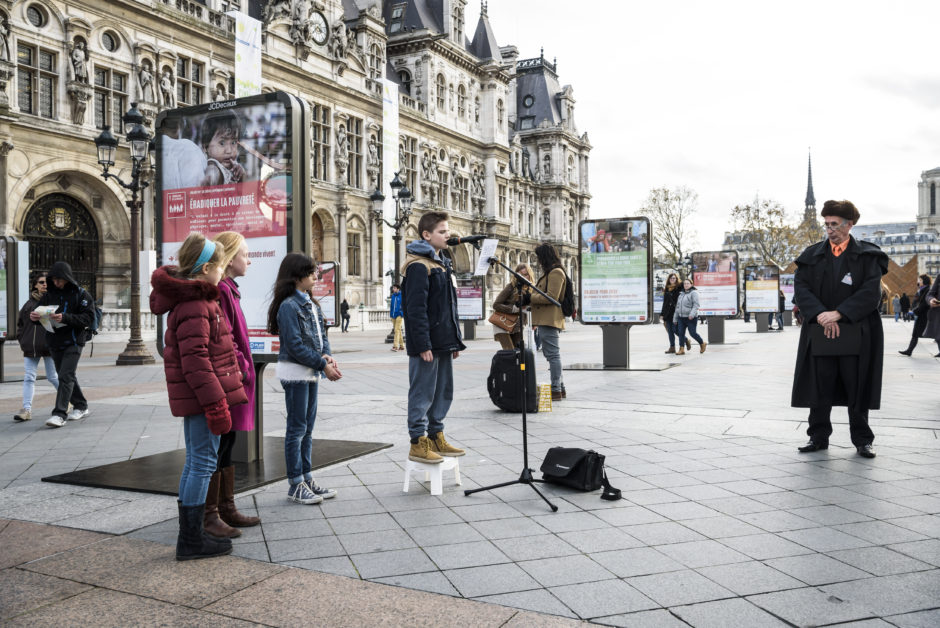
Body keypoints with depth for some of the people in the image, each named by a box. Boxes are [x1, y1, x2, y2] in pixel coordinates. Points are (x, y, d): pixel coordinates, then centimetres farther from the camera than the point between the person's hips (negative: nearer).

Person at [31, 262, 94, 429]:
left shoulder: (81, 294, -6)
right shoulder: (49, 294, 8)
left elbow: (88, 318, -13)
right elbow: (41, 308, 12)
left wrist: (65, 318, -26)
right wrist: (35, 316, -13)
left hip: (73, 341, -6)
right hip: (54, 342, 6)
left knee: (66, 376, -13)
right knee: (66, 376, 13)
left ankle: (60, 413, -14)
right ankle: (80, 406, 28)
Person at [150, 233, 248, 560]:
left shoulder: (192, 298, 15)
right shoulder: (194, 306, -18)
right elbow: (195, 360, -23)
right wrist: (216, 404, -21)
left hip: (193, 397, 11)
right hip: (202, 395, -11)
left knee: (195, 461, 15)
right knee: (204, 462, -4)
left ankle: (189, 535, 25)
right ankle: (192, 539, 4)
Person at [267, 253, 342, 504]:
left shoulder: (311, 304, 12)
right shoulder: (289, 306, -15)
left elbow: (321, 335, 13)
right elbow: (295, 345, -19)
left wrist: (326, 356, -6)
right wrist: (323, 365, -17)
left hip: (310, 373, 9)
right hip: (295, 372, -9)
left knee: (307, 427, 14)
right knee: (297, 428, -1)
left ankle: (307, 479, 23)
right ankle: (296, 486, 8)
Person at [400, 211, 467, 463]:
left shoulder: (443, 263, 17)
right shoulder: (418, 266, -13)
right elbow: (416, 308, -19)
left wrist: (455, 340, 18)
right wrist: (423, 345, -22)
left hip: (444, 343, 10)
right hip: (427, 344, -9)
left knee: (443, 391, 15)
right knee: (422, 393, -1)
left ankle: (436, 437, 26)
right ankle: (418, 443, 7)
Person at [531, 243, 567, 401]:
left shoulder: (556, 273, -11)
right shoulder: (549, 272, 23)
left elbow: (551, 297, -19)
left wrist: (530, 297, -12)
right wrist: (531, 296, 13)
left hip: (549, 320, -11)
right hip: (545, 320, 11)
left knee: (553, 354, -9)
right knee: (552, 354, 14)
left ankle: (556, 391, -8)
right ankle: (560, 388, 19)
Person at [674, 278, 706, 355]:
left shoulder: (694, 293, -4)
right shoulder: (681, 294, 18)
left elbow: (696, 305, -15)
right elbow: (677, 307, 21)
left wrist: (692, 314, -28)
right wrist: (675, 318, 19)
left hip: (691, 318, -7)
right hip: (681, 318, 7)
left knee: (692, 333, -3)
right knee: (680, 333, 0)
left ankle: (702, 344, 22)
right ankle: (681, 349, 4)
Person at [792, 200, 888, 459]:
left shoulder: (867, 255, 1)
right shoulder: (812, 255, 7)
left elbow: (871, 292, -9)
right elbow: (801, 287, -2)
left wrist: (839, 313, -19)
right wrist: (820, 314, -17)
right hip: (820, 331, 2)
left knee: (857, 386, 6)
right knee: (819, 385, 5)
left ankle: (862, 440, 19)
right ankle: (819, 436, 17)